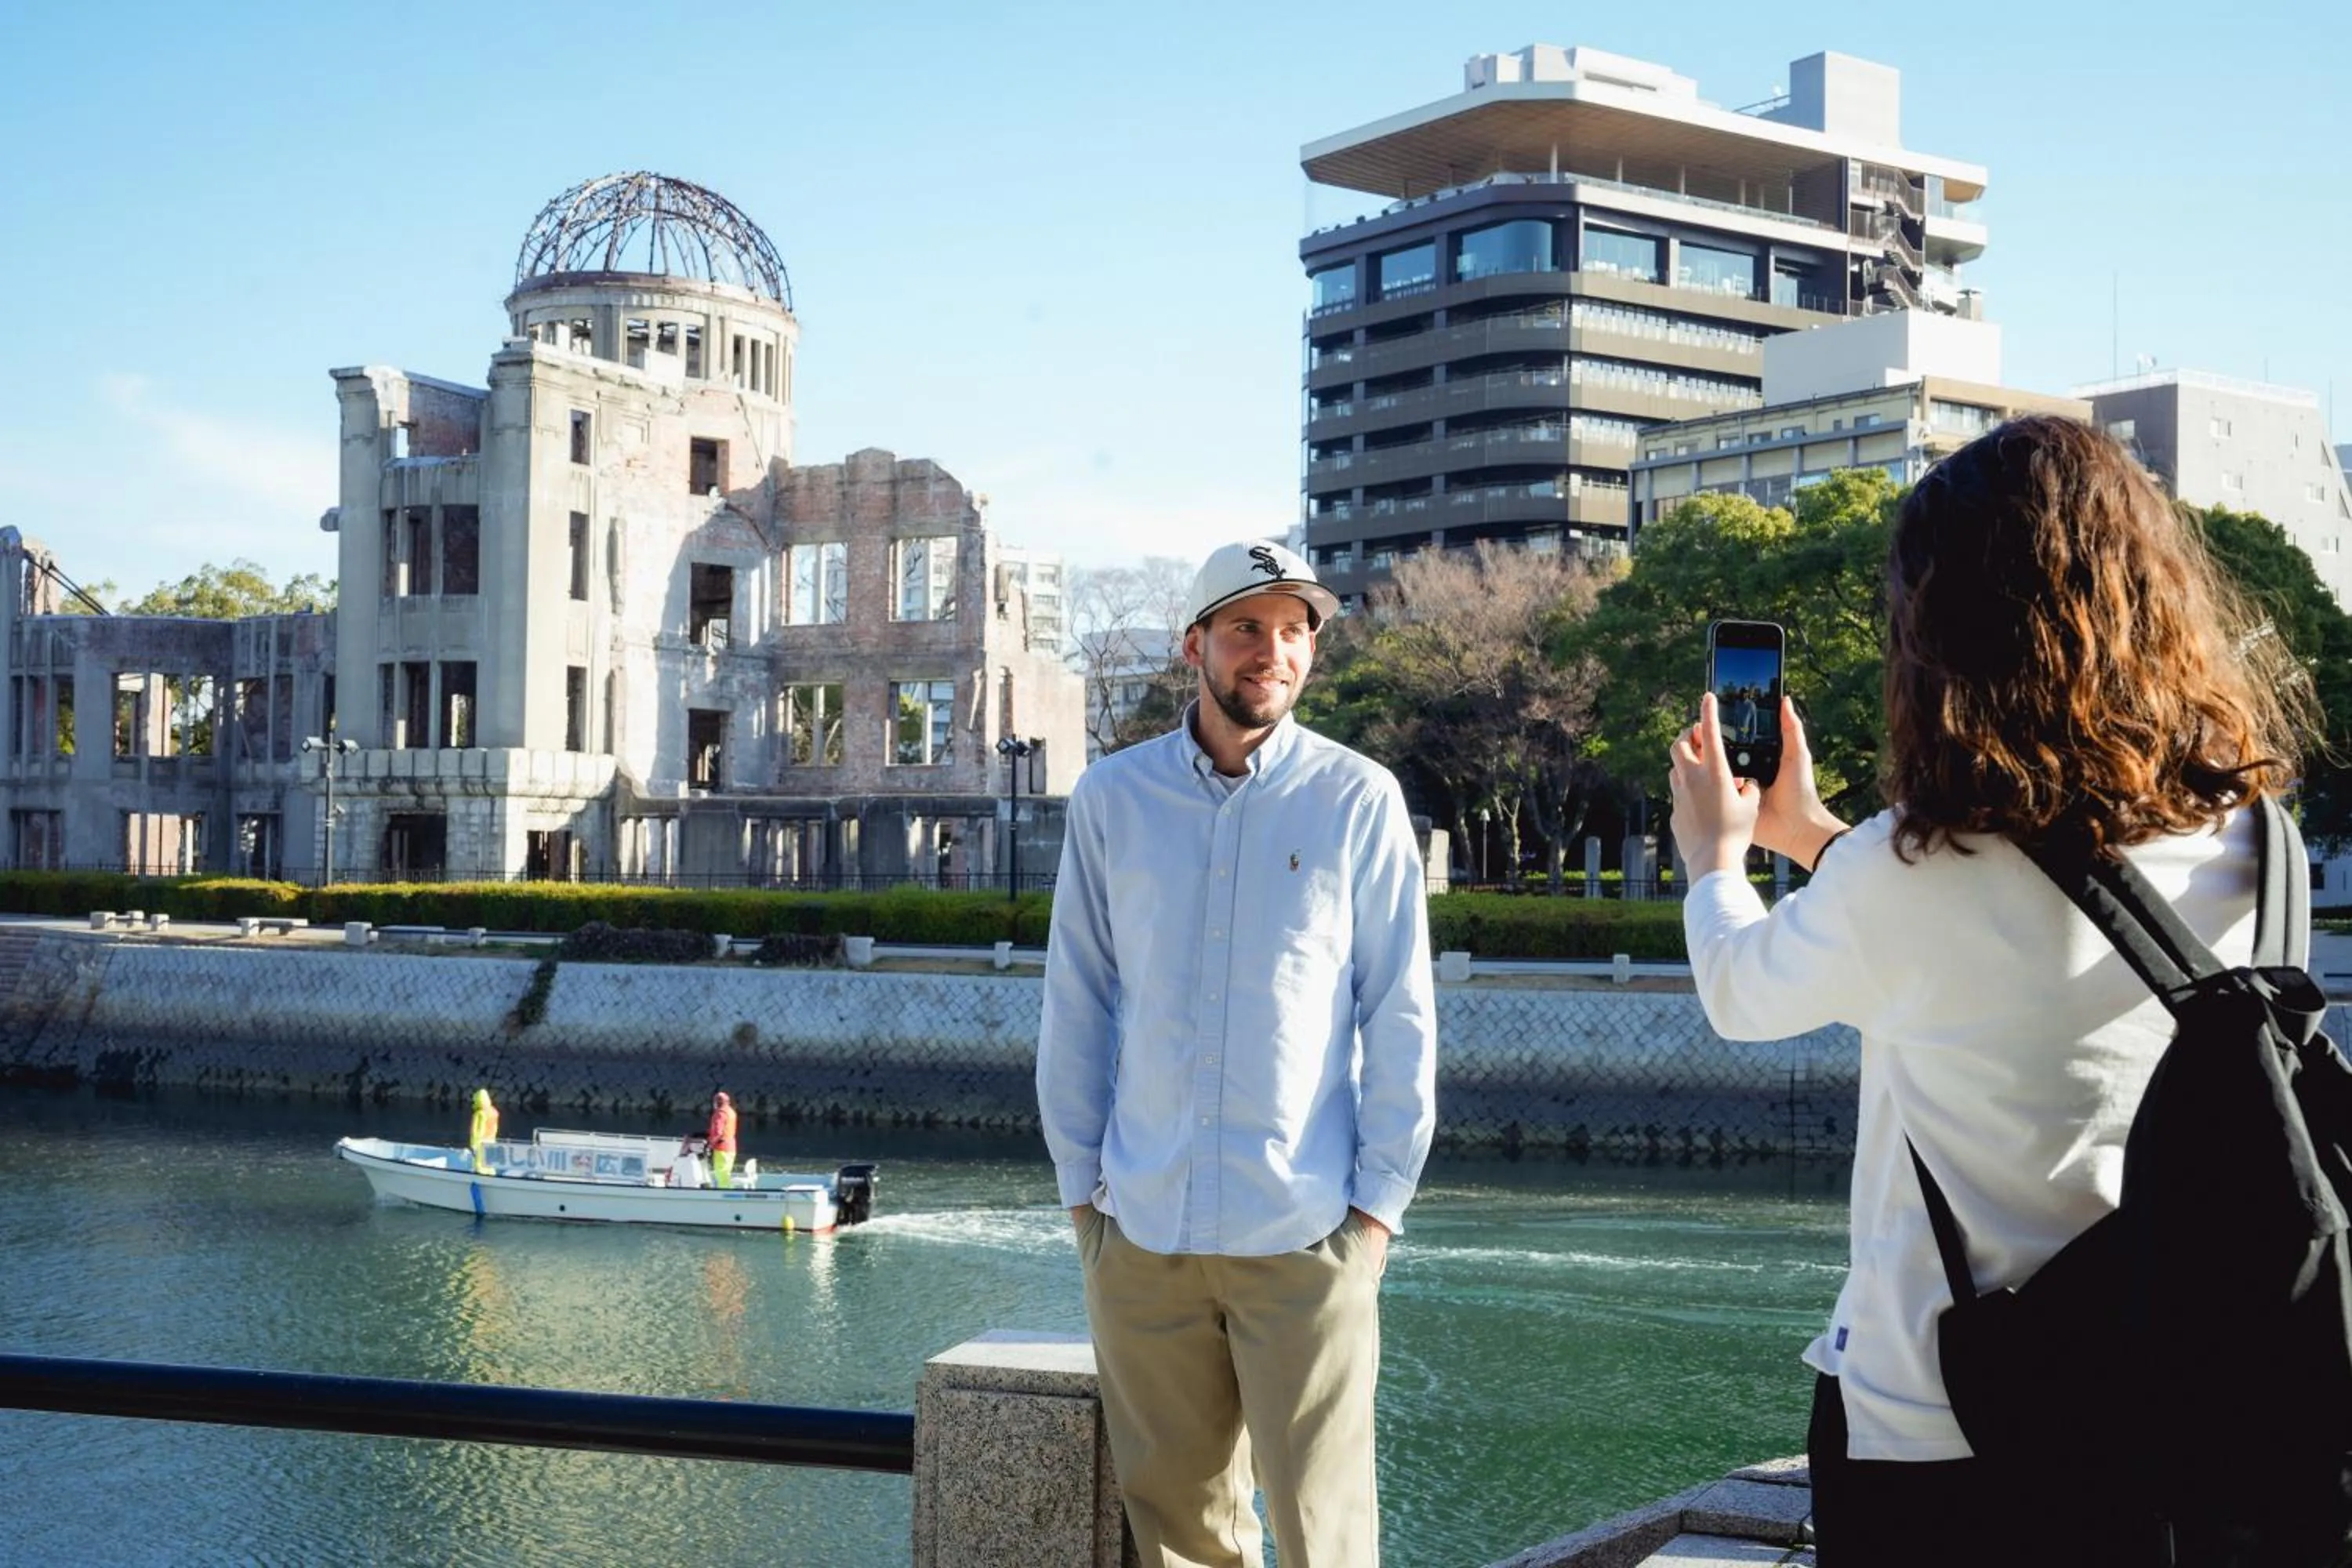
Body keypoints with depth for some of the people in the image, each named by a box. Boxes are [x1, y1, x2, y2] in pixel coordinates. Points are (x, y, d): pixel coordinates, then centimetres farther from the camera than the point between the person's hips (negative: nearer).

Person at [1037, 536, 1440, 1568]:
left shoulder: (1358, 801, -1)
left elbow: (1400, 1018, 0)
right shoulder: (1112, 798, 4)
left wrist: (1379, 1204, -3)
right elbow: (1076, 1005, 8)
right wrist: (1081, 1185, 5)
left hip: (1304, 1237, -2)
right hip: (1141, 1233, 2)